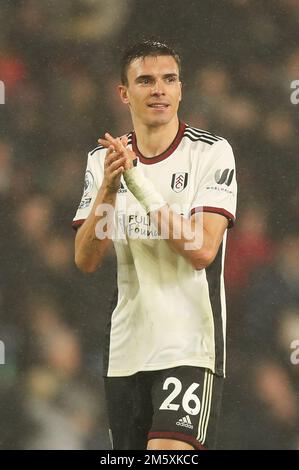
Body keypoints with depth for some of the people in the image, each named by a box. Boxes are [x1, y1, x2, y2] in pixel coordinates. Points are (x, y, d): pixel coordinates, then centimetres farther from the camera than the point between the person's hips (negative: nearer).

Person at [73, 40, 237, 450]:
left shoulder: (211, 152, -5)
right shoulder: (103, 160, 8)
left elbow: (202, 250, -16)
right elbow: (86, 260, 0)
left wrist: (139, 184, -20)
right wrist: (108, 189, -15)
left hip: (191, 349, -5)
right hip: (126, 350, 5)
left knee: (169, 450, -22)